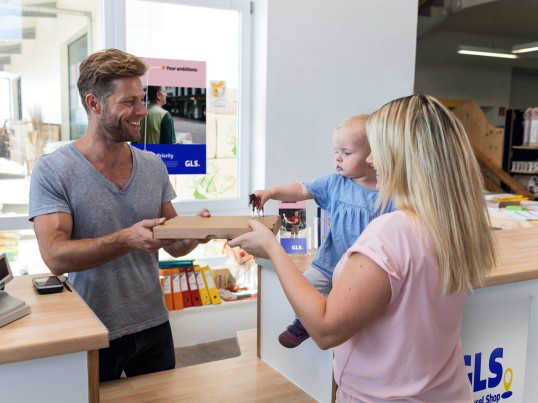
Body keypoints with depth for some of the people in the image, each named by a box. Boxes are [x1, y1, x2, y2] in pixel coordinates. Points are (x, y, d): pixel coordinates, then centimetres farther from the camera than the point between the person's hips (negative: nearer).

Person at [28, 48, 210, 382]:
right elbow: (55, 257, -21)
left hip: (154, 327, 5)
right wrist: (127, 239, -34)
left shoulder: (154, 166, 1)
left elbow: (173, 245, 5)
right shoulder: (52, 171, -13)